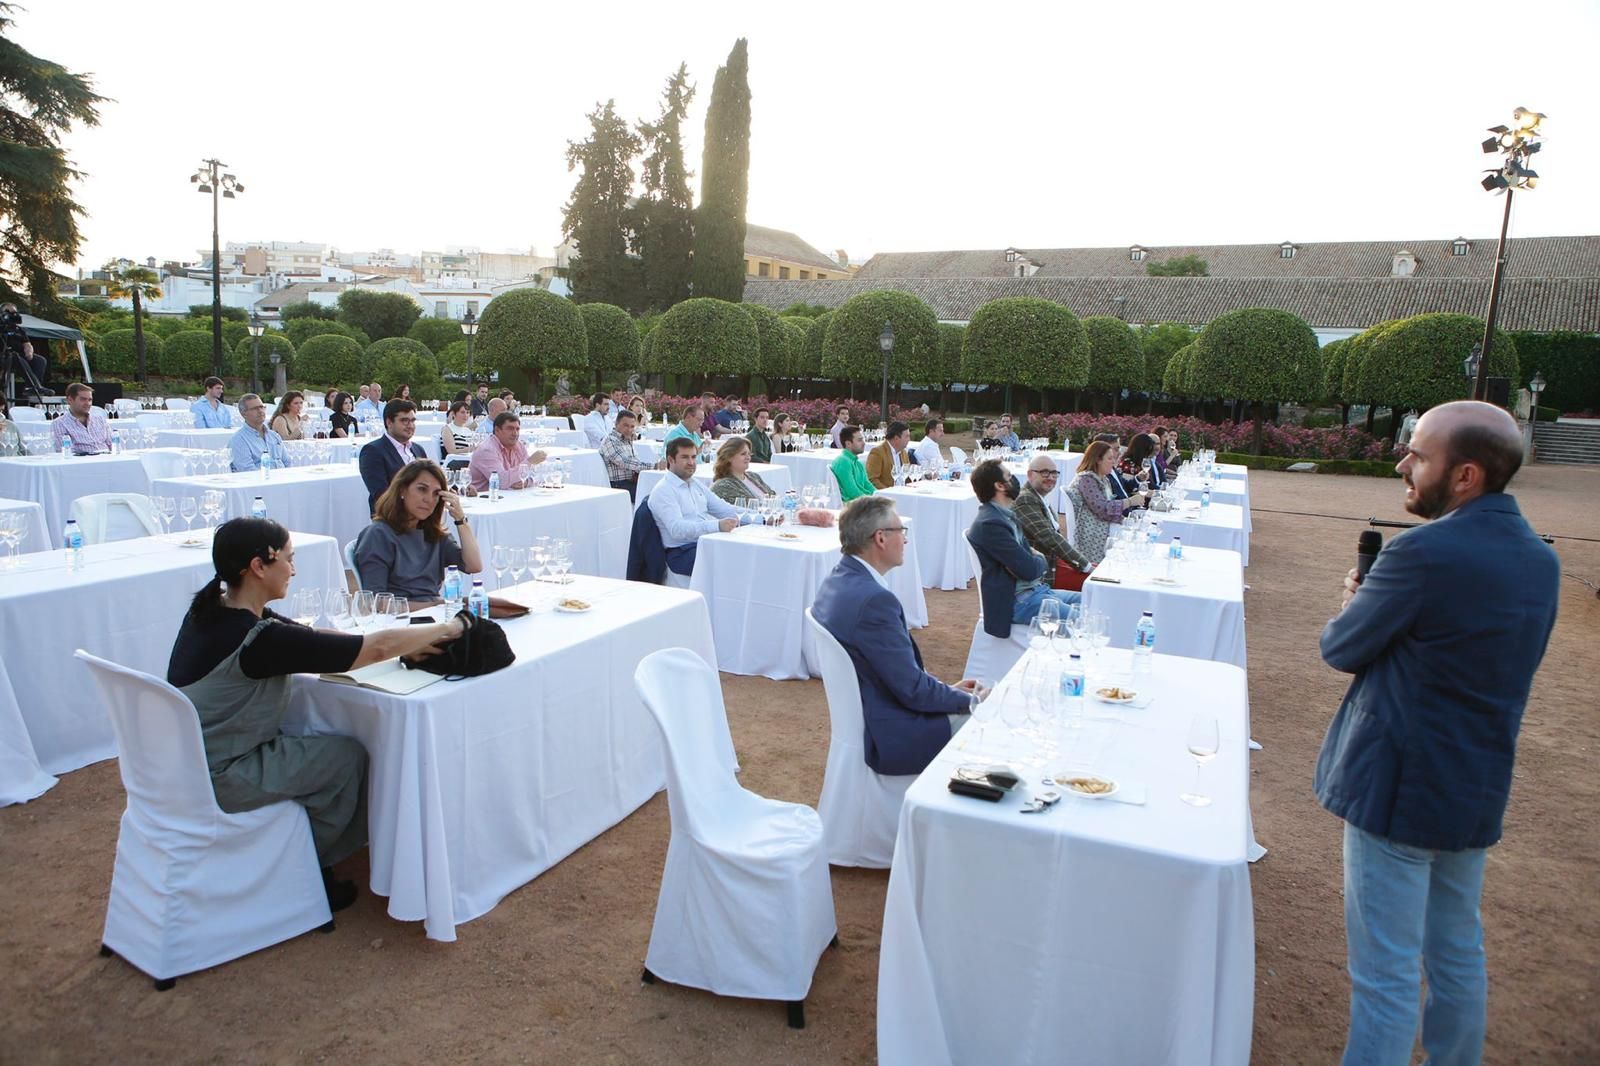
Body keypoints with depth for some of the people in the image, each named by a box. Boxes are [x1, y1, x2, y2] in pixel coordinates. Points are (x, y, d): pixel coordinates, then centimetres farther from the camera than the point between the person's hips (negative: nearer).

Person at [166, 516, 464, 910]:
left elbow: (312, 637, 3)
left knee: (319, 736, 18)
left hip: (189, 759, 9)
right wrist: (445, 629, -9)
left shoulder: (212, 608, -2)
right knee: (350, 756, 2)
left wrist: (416, 641, -2)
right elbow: (377, 647, -26)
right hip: (217, 778, -9)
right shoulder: (257, 638, -29)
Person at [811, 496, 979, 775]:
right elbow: (913, 689, -22)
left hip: (862, 719, 9)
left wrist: (948, 688, 10)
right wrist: (969, 700, -5)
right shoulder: (874, 599, -28)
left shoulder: (838, 581, 2)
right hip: (891, 738, -9)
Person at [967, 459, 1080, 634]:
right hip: (1016, 602, -11)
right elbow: (1030, 569, -22)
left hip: (1035, 589, 11)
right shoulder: (990, 524, -21)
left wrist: (1035, 559, -7)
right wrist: (1039, 560, 2)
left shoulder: (1005, 515, 13)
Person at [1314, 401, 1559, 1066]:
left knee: (1386, 976, 3)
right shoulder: (1541, 561, 4)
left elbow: (1340, 650, -13)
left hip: (1396, 789, -8)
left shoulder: (1424, 553, -23)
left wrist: (1354, 604, 7)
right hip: (1478, 790, 8)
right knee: (1458, 955, 24)